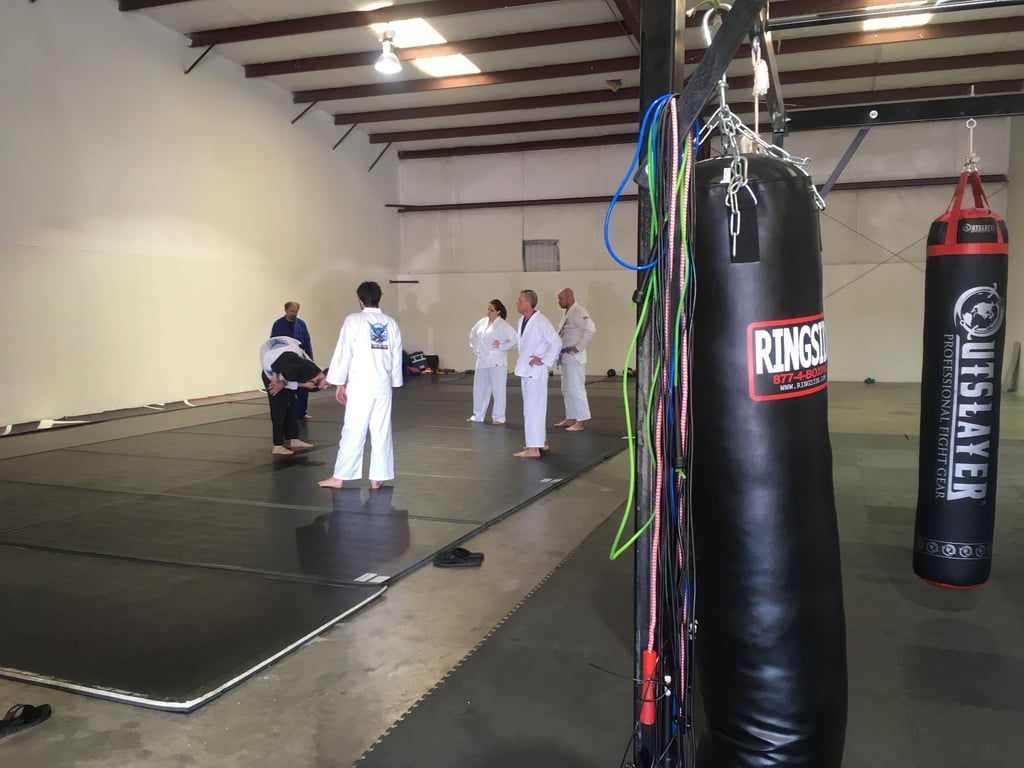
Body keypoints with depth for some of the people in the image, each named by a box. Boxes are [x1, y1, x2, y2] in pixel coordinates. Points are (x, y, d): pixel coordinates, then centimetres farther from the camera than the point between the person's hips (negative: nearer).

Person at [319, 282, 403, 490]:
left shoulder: (353, 320, -6)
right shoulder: (391, 323, 8)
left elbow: (344, 353, -7)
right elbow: (397, 357, 12)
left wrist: (339, 383, -1)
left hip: (360, 385, -4)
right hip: (383, 385, 4)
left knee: (353, 432, 1)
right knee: (382, 432, 7)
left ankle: (339, 477, 8)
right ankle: (377, 478, 12)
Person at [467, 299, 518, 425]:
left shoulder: (503, 325, -10)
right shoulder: (482, 322, 8)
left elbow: (516, 340, -15)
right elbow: (473, 334, 27)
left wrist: (501, 346, -14)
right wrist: (474, 348, 17)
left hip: (496, 362, -6)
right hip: (482, 361, 6)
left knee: (498, 389, -2)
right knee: (480, 388, 13)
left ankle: (498, 417, 9)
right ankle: (477, 415, 25)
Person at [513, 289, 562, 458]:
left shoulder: (541, 322, -18)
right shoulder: (522, 321, 8)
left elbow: (556, 343, -21)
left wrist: (544, 360, -18)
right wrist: (522, 362, 15)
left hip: (535, 371, -9)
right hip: (525, 370, 9)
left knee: (533, 408, -7)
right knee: (536, 407, 17)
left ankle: (534, 448, -3)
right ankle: (541, 442, 28)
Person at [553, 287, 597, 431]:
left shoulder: (579, 312, -14)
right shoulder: (567, 313, 16)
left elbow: (590, 329, -27)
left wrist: (578, 347, -22)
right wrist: (560, 351, 12)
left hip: (574, 357, -10)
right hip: (565, 358, 10)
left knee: (576, 389, -8)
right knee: (566, 389, 16)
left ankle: (580, 422, -4)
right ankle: (570, 419, 25)